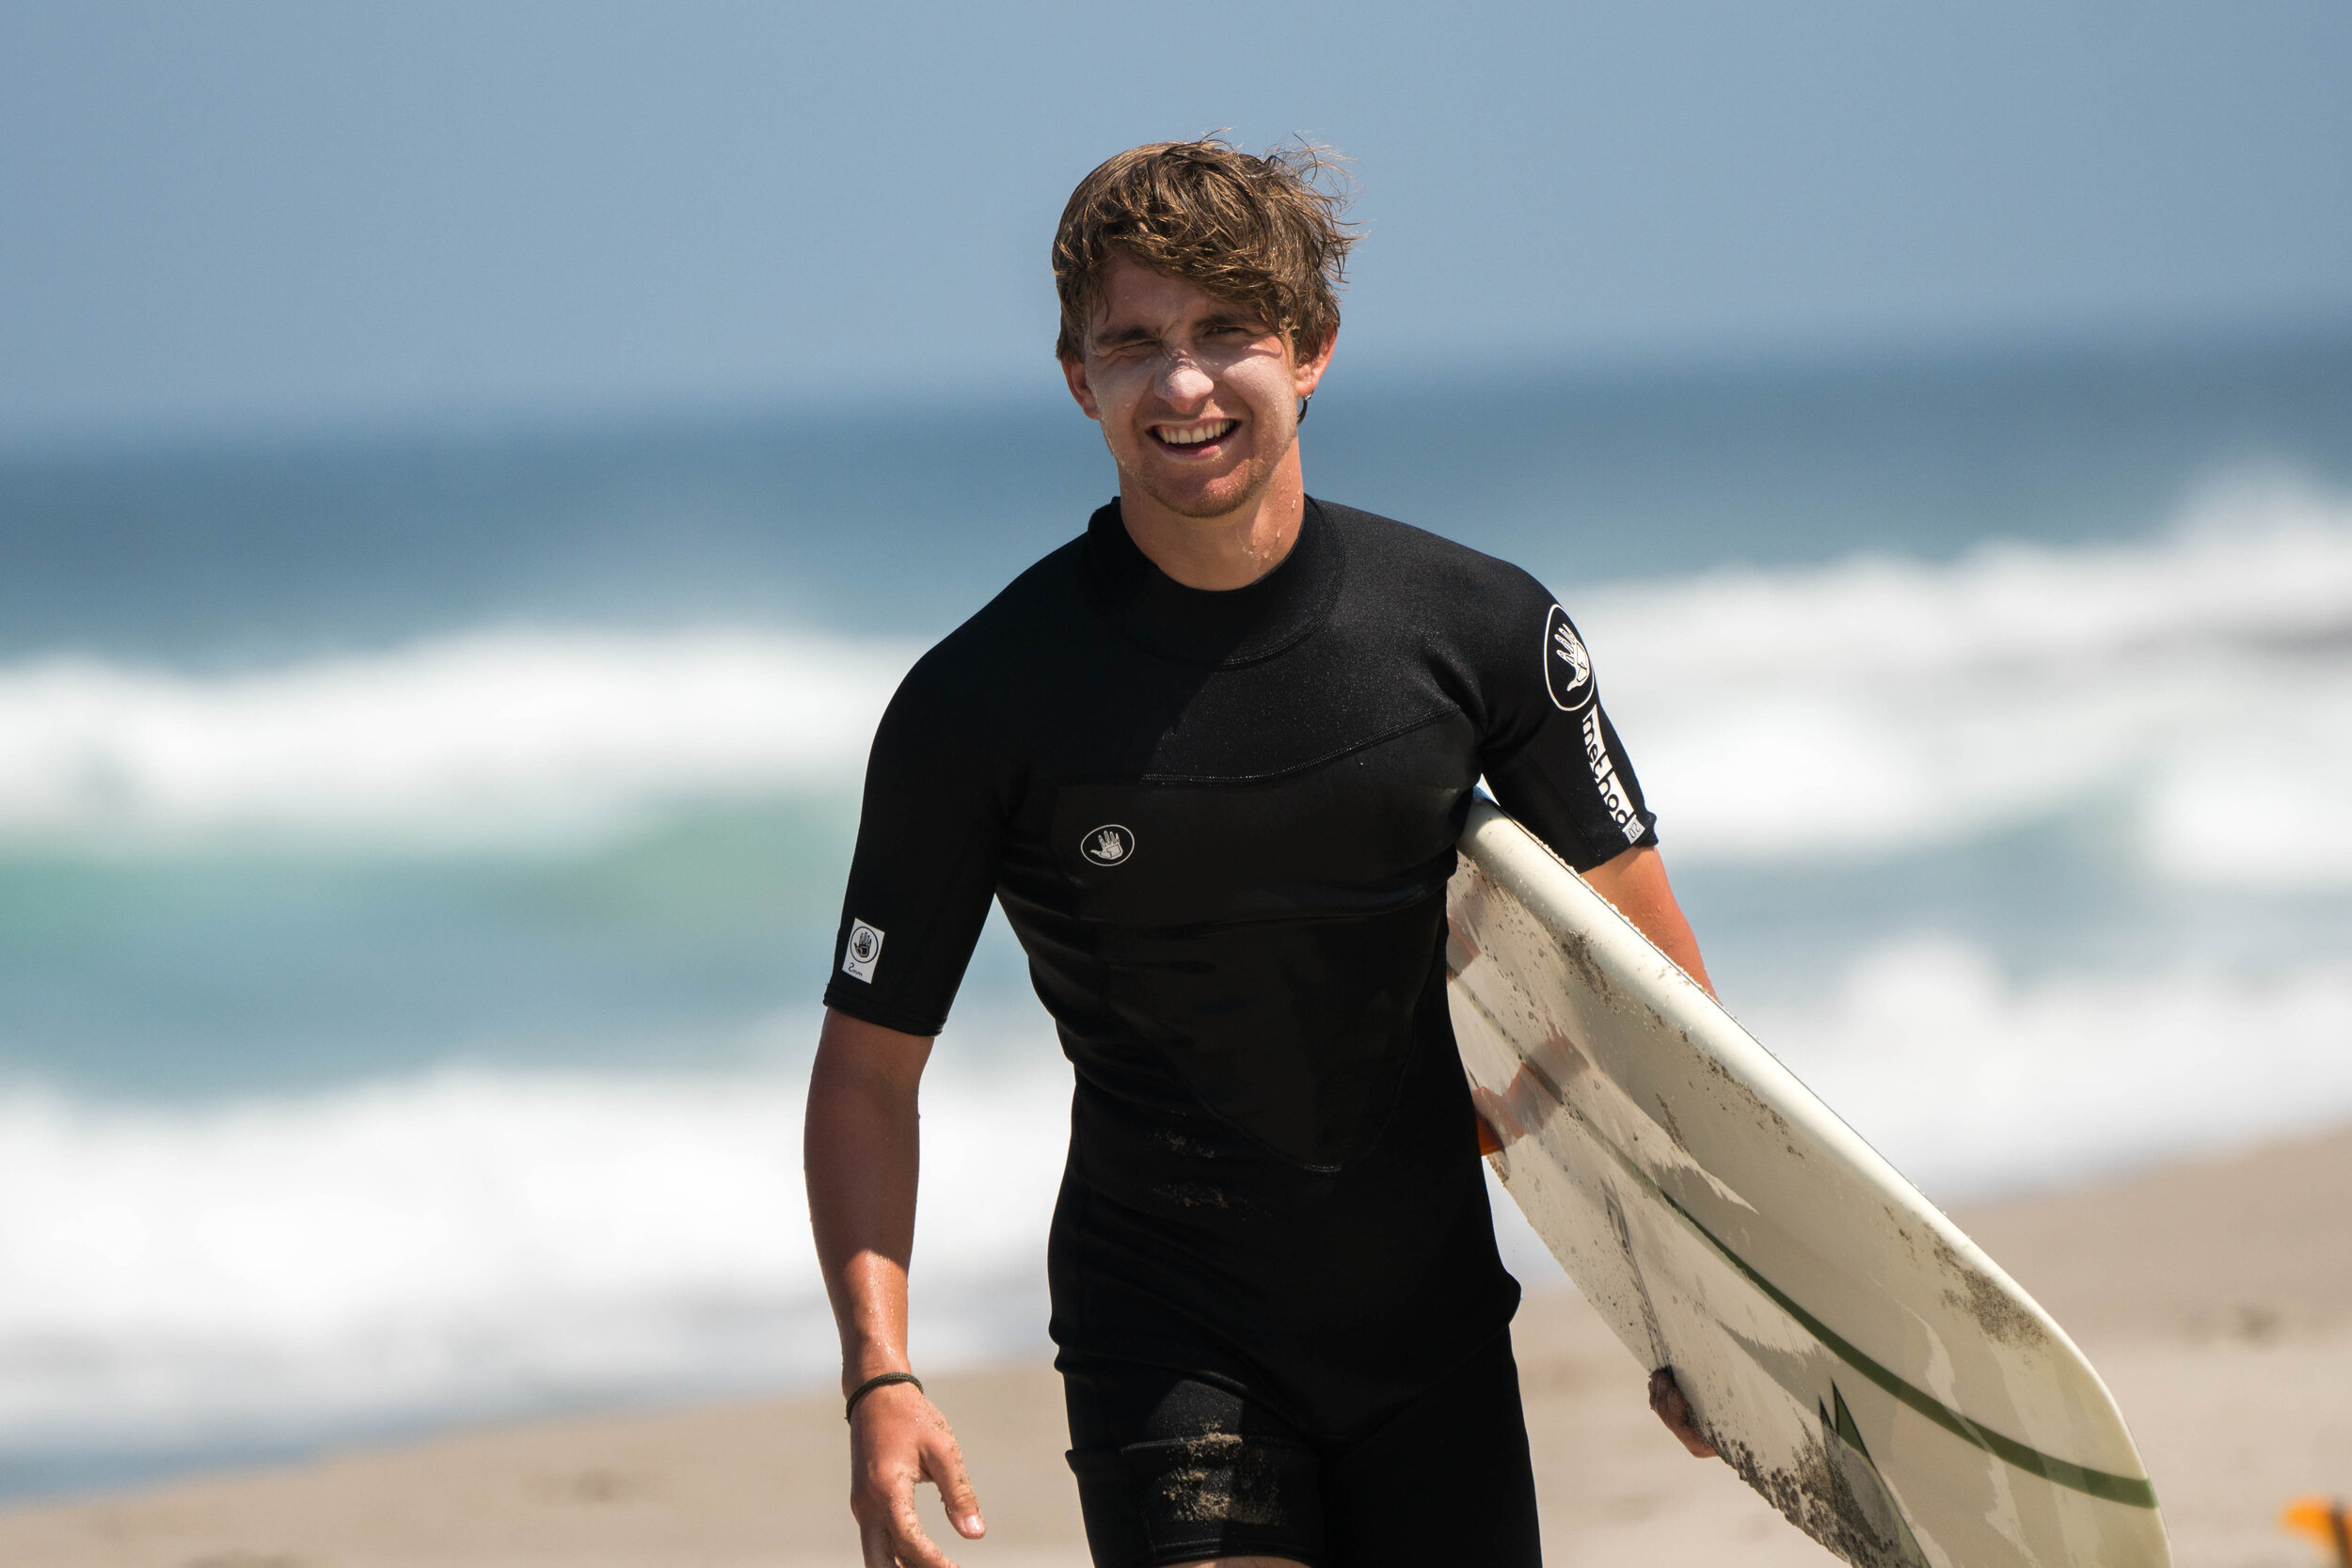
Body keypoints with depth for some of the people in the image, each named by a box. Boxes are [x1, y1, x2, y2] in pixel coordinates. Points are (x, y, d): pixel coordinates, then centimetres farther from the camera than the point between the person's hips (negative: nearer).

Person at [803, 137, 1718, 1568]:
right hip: (1168, 1344, -2)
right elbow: (869, 1066, -3)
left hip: (1436, 1339, 3)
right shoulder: (978, 707, -10)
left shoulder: (1483, 629, -4)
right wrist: (880, 1379, -16)